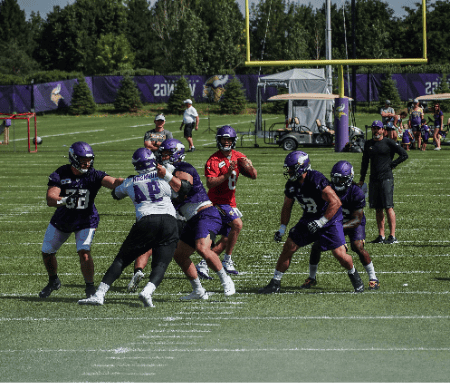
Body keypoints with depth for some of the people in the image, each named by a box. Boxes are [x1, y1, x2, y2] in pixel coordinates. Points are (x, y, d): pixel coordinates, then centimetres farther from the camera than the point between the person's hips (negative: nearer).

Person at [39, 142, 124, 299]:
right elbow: (50, 200, -28)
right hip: (62, 220, 2)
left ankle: (90, 287, -3)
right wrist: (64, 200, -48)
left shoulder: (94, 175, -19)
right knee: (47, 252, 13)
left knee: (84, 252, -22)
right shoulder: (60, 175, -18)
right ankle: (53, 281, 41)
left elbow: (113, 182, -35)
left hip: (86, 220, -2)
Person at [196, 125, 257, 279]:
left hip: (230, 202, 7)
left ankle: (203, 265, 17)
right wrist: (227, 174, -32)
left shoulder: (238, 157, 6)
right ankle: (227, 260, -14)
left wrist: (250, 167, -13)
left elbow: (254, 176, 8)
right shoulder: (214, 160, -13)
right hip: (218, 202, -7)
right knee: (237, 224, -26)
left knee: (225, 241, 7)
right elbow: (210, 184, -23)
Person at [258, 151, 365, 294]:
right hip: (308, 220, 6)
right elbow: (287, 207, 11)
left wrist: (320, 223, -30)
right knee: (288, 248, -2)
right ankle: (275, 283, 9)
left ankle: (353, 274, 20)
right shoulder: (291, 185, -6)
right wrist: (282, 228, 5)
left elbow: (336, 202, -30)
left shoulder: (317, 180, -29)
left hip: (329, 219, -6)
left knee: (340, 254, -12)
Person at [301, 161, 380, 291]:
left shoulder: (356, 193, -29)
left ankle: (373, 278, -13)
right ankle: (312, 278, 15)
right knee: (316, 246, -7)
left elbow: (357, 220, -26)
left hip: (353, 224, -4)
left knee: (358, 247, -28)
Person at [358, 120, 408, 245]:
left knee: (388, 207, -9)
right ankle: (381, 236, 12)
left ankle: (393, 237, -7)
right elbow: (365, 162, 22)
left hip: (386, 178, -6)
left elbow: (404, 155, -4)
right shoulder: (368, 144, 13)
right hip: (374, 179, 6)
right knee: (378, 209, 7)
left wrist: (391, 165, -5)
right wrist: (361, 179, 20)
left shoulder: (388, 143, -4)